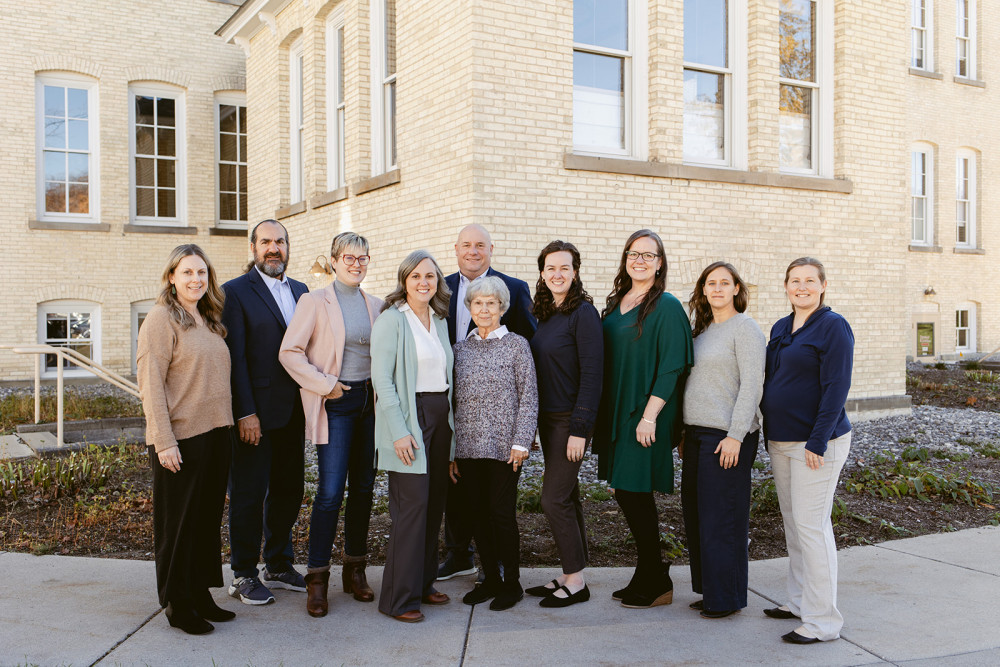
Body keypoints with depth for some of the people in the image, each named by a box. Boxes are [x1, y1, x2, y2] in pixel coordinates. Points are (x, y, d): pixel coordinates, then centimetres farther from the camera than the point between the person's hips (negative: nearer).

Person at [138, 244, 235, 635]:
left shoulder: (209, 320, 14)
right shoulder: (162, 318, -8)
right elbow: (151, 385, -13)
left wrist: (227, 425, 10)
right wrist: (164, 442, -19)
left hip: (215, 433, 7)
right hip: (181, 438, -7)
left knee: (209, 518, 13)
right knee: (179, 522, 3)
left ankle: (201, 595, 24)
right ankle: (177, 605, 15)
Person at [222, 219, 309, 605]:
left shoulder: (300, 291, 13)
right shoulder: (235, 292, -5)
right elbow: (235, 357, -11)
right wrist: (245, 413, -16)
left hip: (293, 411, 6)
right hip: (256, 412, -6)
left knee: (288, 490, 13)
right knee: (249, 493, 3)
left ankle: (279, 566, 28)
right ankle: (243, 576, 15)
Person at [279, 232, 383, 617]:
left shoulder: (376, 306, 11)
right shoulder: (315, 302, -4)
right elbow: (289, 352, -8)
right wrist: (325, 385, -12)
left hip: (369, 400, 5)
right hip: (335, 404, -5)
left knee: (364, 487, 10)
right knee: (331, 490, -9)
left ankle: (355, 569, 23)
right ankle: (317, 577, 4)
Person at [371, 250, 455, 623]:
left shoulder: (439, 320, 14)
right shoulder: (391, 319, -8)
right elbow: (381, 377, -13)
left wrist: (450, 421, 12)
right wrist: (400, 431, -18)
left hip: (440, 416, 7)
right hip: (409, 416, -7)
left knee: (434, 503, 10)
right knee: (412, 504, -8)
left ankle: (423, 583, 22)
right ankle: (399, 597, 2)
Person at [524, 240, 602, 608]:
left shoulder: (583, 312, -13)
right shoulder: (546, 314, 11)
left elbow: (592, 374, -17)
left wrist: (580, 429, -20)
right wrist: (534, 423, 11)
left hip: (571, 419, -8)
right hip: (548, 418, 8)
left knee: (555, 499, -6)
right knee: (568, 498, 13)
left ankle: (576, 581, 6)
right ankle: (570, 574, 22)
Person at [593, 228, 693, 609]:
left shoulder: (667, 307, -8)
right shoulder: (616, 303, 13)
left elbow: (671, 365, -13)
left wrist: (650, 414, -19)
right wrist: (604, 412, 10)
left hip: (646, 415, -7)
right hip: (616, 412, 7)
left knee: (635, 491, -3)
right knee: (623, 492, 9)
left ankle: (654, 583, 12)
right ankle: (650, 574, 24)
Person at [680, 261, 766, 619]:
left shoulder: (745, 328, -8)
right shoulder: (702, 328, 16)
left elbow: (752, 385, -14)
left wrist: (735, 435, -19)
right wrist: (685, 431, 17)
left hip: (727, 435, -8)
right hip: (697, 432, 8)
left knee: (722, 517, -3)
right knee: (696, 512, 11)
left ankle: (727, 598, 10)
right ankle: (709, 590, 24)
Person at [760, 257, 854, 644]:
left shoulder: (833, 327, -10)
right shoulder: (780, 328, 13)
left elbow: (836, 388, -15)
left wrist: (817, 442, -19)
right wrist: (769, 433, 14)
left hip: (816, 442, -8)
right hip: (781, 441, 8)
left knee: (811, 525, -7)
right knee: (792, 522, 14)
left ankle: (822, 620, 0)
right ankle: (799, 602, 26)